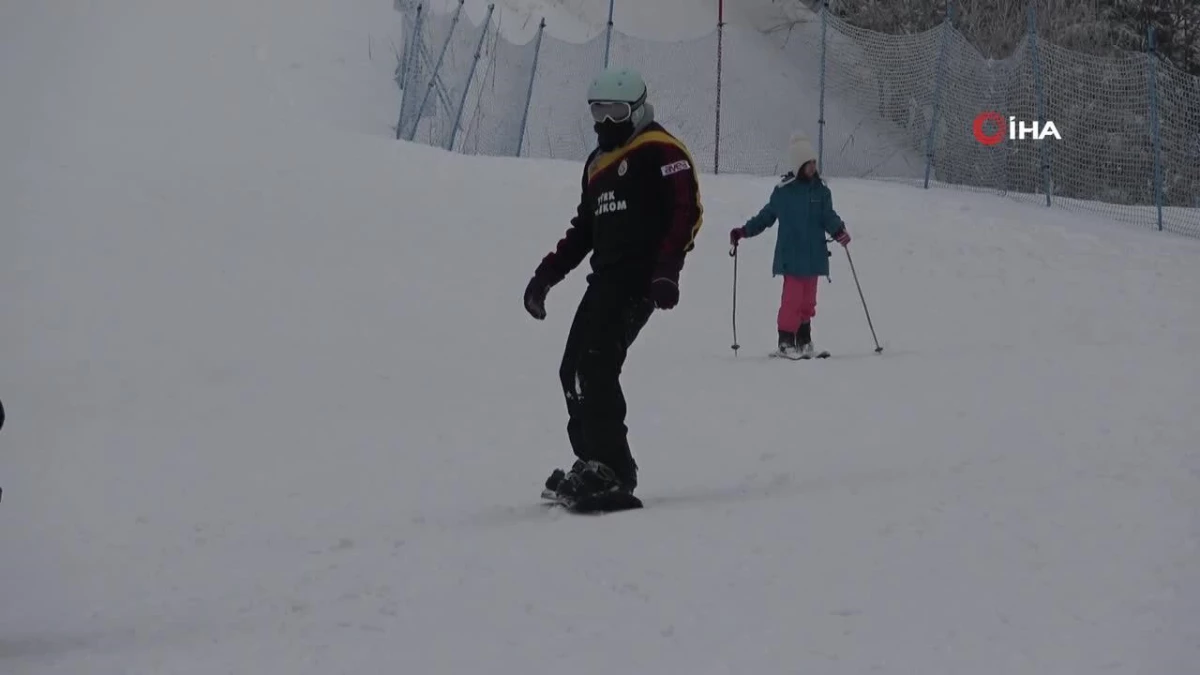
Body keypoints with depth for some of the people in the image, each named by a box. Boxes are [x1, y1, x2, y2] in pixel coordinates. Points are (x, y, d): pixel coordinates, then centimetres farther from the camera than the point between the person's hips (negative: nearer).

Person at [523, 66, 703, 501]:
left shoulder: (660, 150, -4)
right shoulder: (598, 163, 23)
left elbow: (688, 211, -13)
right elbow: (583, 230, 28)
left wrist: (667, 269, -24)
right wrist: (546, 274, 21)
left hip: (640, 277, -9)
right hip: (606, 277, 9)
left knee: (595, 366, -19)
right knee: (573, 370, 3)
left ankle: (612, 470, -20)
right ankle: (594, 463, 7)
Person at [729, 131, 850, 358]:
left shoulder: (821, 190, 6)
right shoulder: (783, 191, -1)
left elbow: (828, 217, 3)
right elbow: (766, 216, 10)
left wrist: (838, 231, -17)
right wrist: (744, 231, 7)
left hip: (814, 256, 3)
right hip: (791, 256, -3)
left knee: (808, 299, 8)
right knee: (792, 297, -9)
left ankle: (804, 340, 18)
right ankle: (786, 341, -1)